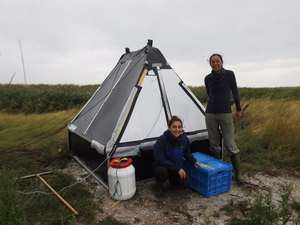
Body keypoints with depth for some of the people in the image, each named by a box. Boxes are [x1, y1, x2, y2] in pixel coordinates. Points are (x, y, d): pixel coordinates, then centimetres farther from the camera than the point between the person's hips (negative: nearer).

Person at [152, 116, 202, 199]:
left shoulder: (184, 139, -8)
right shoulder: (162, 140, -25)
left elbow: (187, 153, 12)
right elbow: (159, 159, -27)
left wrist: (193, 161, -6)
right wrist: (177, 168, -27)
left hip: (178, 167, 4)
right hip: (162, 167, -4)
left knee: (186, 184, -16)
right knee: (162, 171, -37)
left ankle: (172, 179, 17)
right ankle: (158, 186, -3)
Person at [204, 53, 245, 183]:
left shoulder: (230, 74, -2)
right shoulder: (208, 78, 3)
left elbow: (235, 92, 6)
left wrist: (239, 109, 10)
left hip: (225, 114, -2)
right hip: (210, 114, 2)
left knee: (230, 144, -2)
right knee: (214, 143, 6)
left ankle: (238, 173, 10)